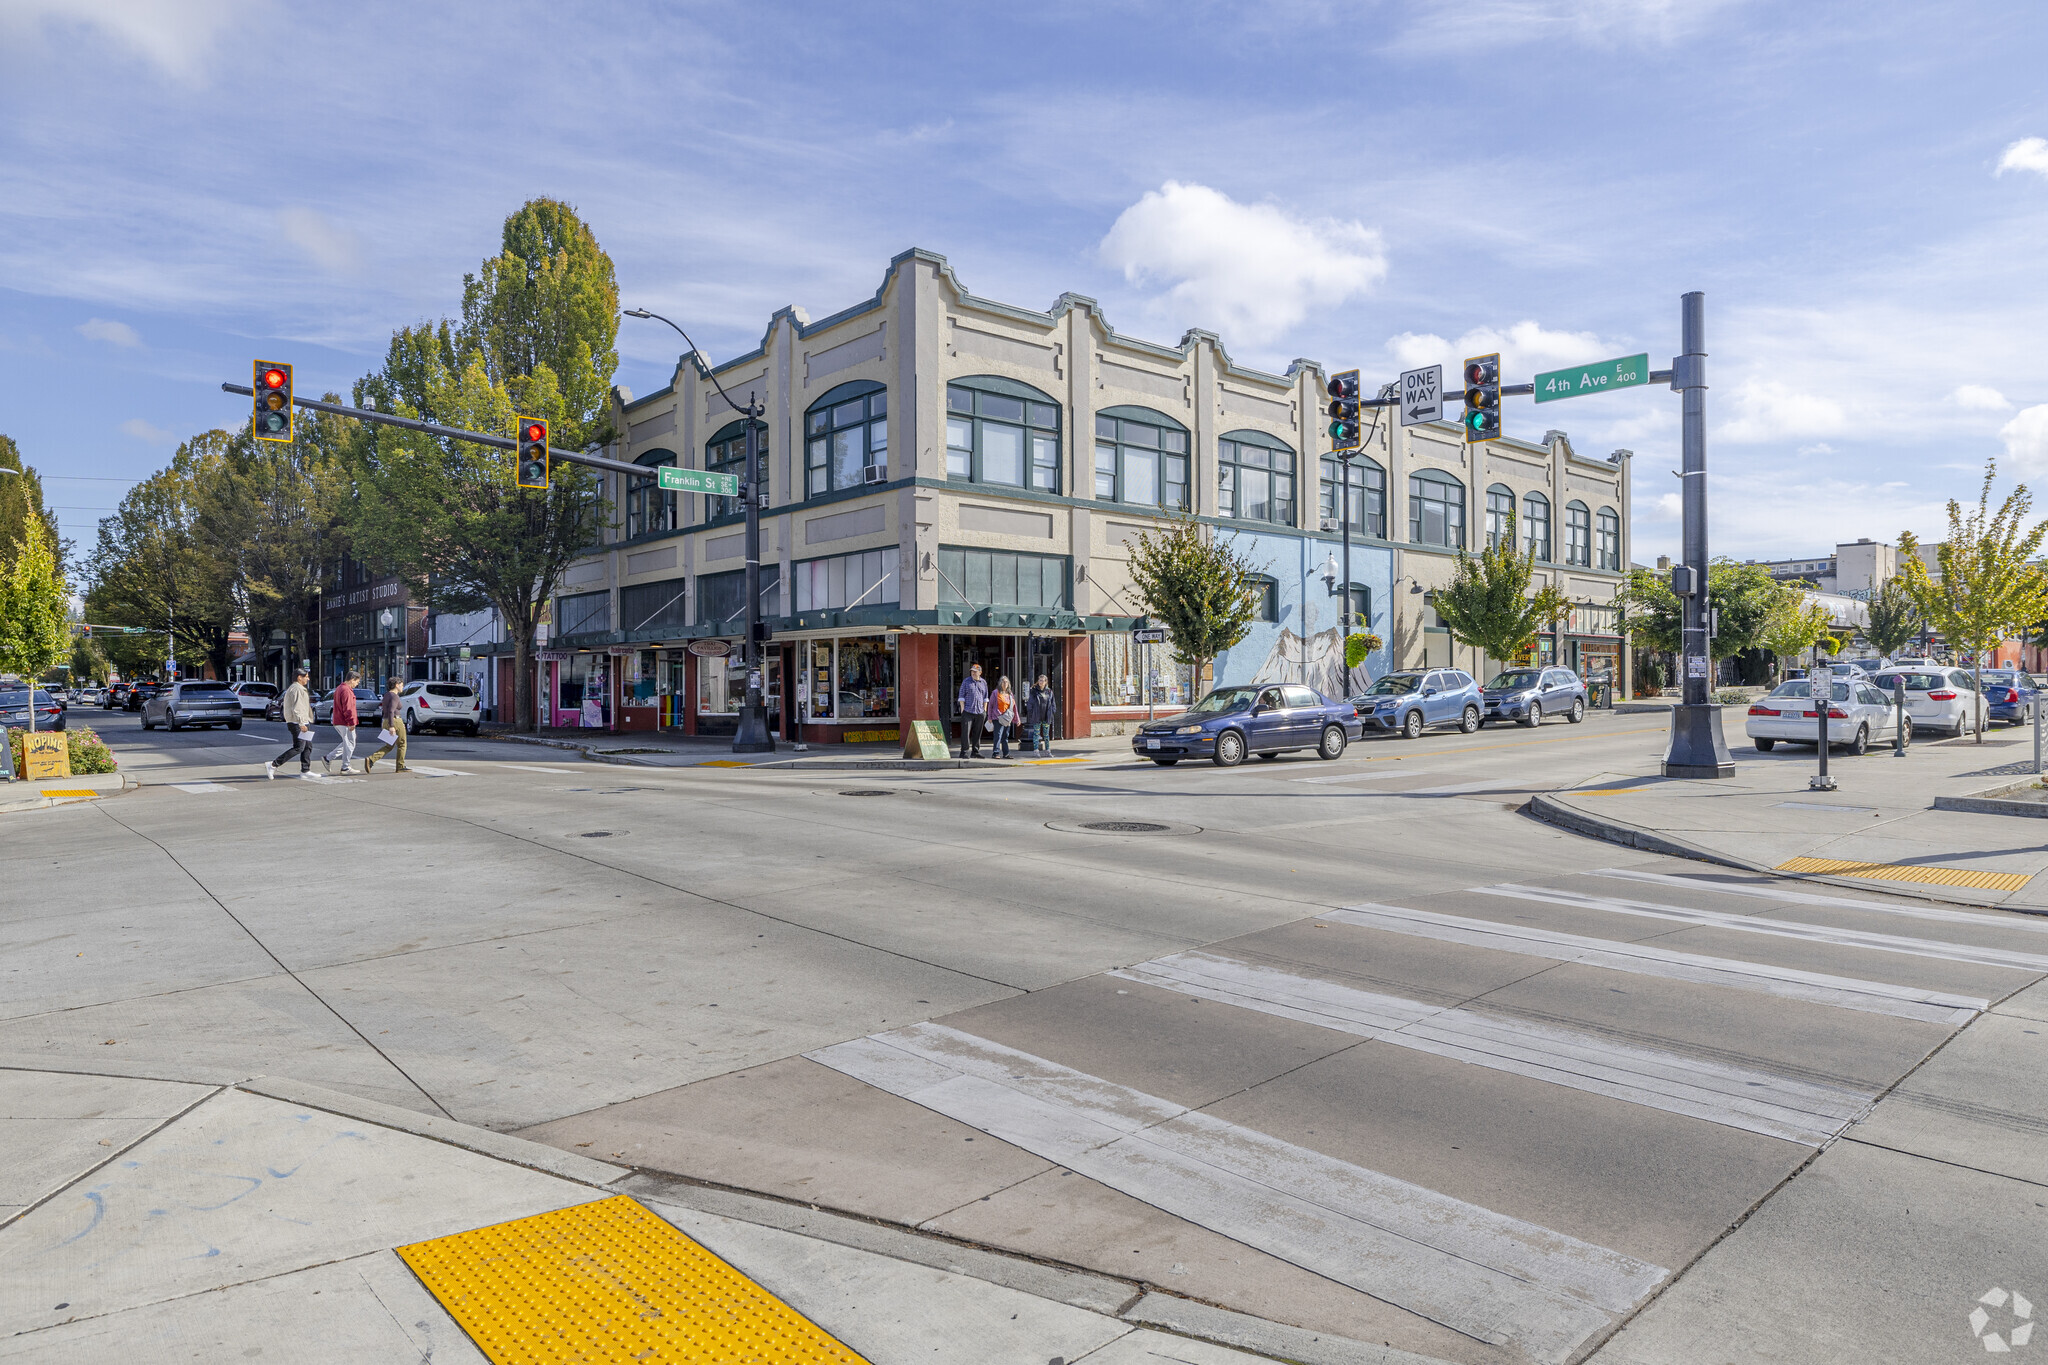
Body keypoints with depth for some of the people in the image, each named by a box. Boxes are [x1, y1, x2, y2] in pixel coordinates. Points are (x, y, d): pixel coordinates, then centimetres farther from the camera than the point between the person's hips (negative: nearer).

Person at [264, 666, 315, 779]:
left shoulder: (292, 688, 21)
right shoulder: (297, 689, -13)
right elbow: (296, 708, -22)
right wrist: (302, 724, -24)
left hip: (300, 722, 11)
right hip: (298, 723, -11)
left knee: (308, 746, 10)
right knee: (298, 748, -12)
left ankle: (305, 771, 11)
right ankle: (273, 765, -11)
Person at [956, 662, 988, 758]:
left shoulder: (983, 683, 12)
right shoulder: (966, 682, 1)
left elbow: (985, 698, 18)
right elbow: (961, 697, 0)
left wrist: (985, 710, 11)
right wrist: (962, 709, -7)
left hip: (979, 712, 4)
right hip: (968, 711, -4)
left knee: (977, 733, 8)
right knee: (966, 732, -7)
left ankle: (975, 752, 15)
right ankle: (964, 752, -4)